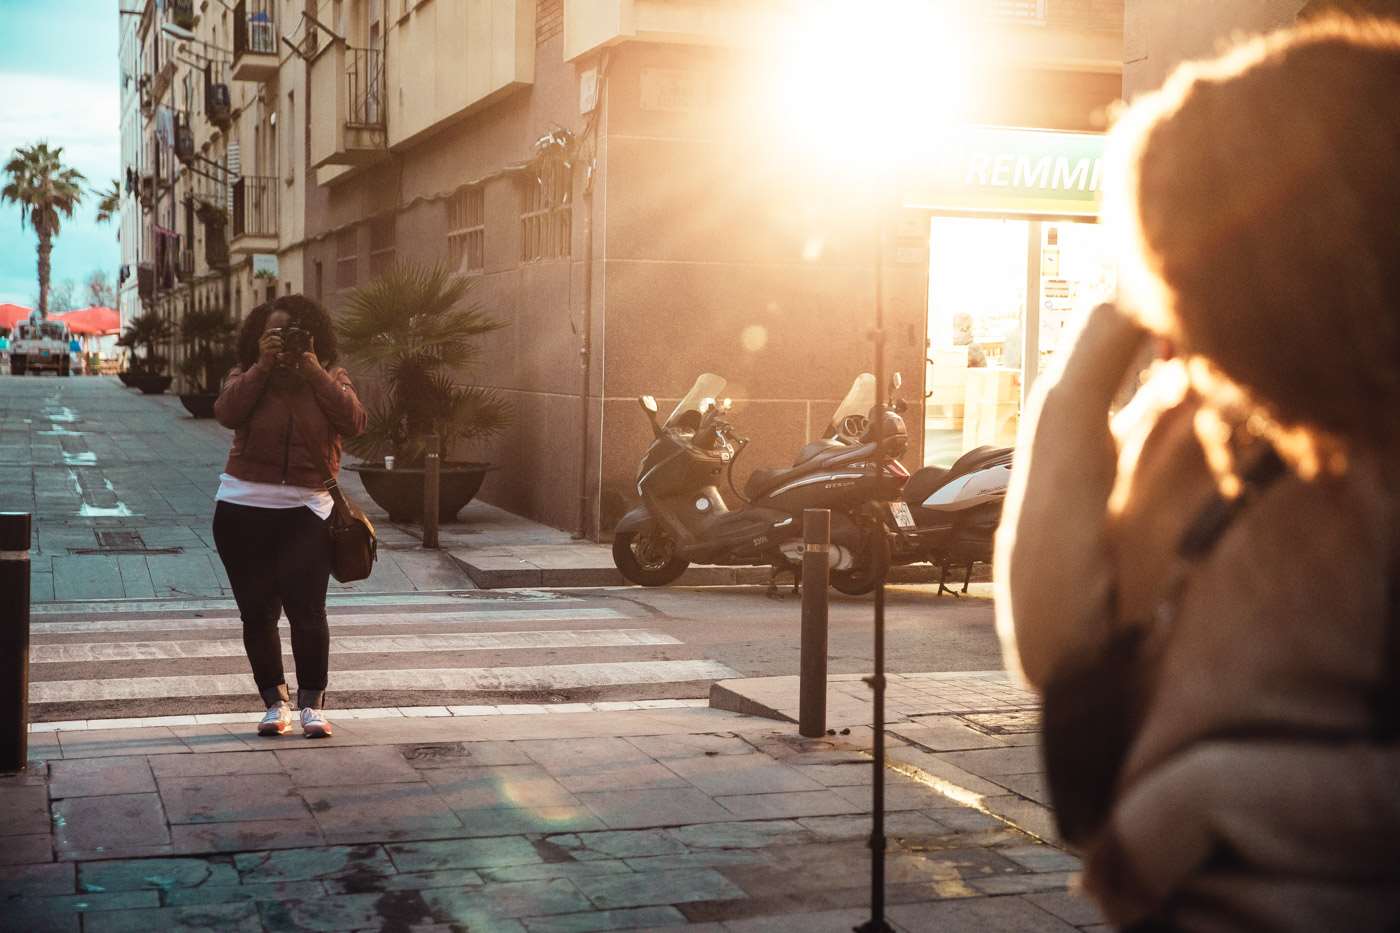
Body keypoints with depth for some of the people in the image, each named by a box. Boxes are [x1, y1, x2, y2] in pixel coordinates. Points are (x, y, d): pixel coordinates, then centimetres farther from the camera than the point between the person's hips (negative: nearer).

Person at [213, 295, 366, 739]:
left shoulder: (330, 378, 8)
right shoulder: (246, 376, 8)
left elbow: (353, 421, -11)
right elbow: (227, 413, -12)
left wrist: (313, 371, -10)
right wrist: (262, 366, -13)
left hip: (306, 508, -1)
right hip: (243, 507, 2)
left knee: (306, 610, -9)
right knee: (257, 611, 6)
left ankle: (312, 704, 3)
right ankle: (274, 701, 18)